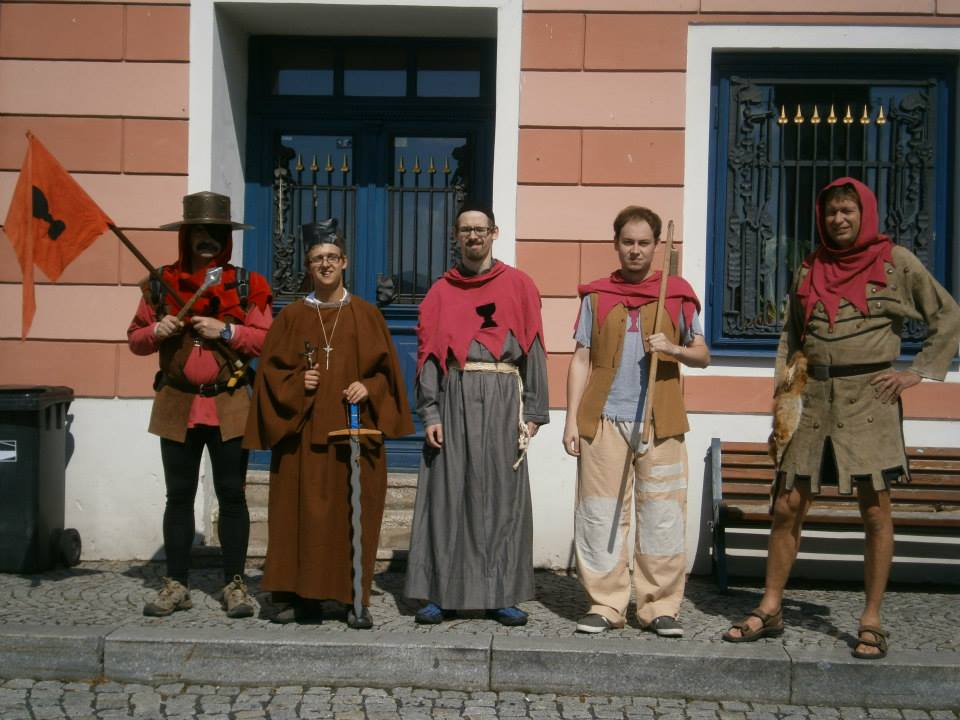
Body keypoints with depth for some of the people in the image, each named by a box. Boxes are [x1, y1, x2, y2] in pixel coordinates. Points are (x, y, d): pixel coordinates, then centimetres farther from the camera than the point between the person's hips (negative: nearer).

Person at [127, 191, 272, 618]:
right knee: (179, 496, 7)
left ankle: (235, 585, 10)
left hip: (229, 406, -1)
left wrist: (226, 331, -16)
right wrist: (157, 331, -11)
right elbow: (135, 339, 11)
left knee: (232, 495, 3)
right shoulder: (162, 282, 6)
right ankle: (176, 585, 15)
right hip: (177, 406, 2)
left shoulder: (248, 285, 1)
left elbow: (268, 341, -3)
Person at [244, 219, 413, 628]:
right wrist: (296, 383, -10)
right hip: (303, 432, 1)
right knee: (303, 512, -1)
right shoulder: (292, 316, 8)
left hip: (354, 430, 0)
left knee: (353, 513, -1)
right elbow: (272, 370, 7)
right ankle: (302, 597, 7)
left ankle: (356, 600, 5)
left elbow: (387, 369, 7)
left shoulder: (367, 315, 7)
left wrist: (368, 388, -11)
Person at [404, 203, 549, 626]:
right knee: (448, 494, 0)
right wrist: (430, 413, -4)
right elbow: (428, 354, 7)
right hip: (454, 396, 1)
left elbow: (533, 350, 6)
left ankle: (501, 595, 8)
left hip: (502, 397, -1)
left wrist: (533, 413, -1)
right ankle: (442, 592, 7)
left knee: (502, 495, 1)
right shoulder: (442, 291, 13)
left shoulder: (518, 286, 10)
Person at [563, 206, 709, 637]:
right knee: (601, 514, 1)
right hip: (604, 419, 1)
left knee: (662, 516, 0)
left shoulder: (677, 294, 10)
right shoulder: (597, 296, 11)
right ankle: (606, 605, 11)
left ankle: (660, 606, 11)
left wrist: (674, 349, -11)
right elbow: (581, 359, 10)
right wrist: (572, 419, 3)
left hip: (659, 422, 0)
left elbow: (702, 356, 12)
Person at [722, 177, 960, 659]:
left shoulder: (895, 261, 2)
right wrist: (784, 376, 9)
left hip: (869, 398, -3)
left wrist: (918, 371, -2)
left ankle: (871, 622, 11)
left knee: (875, 510, 1)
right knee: (788, 506, 3)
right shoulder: (809, 269, 13)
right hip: (814, 398, 3)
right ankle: (770, 611, 14)